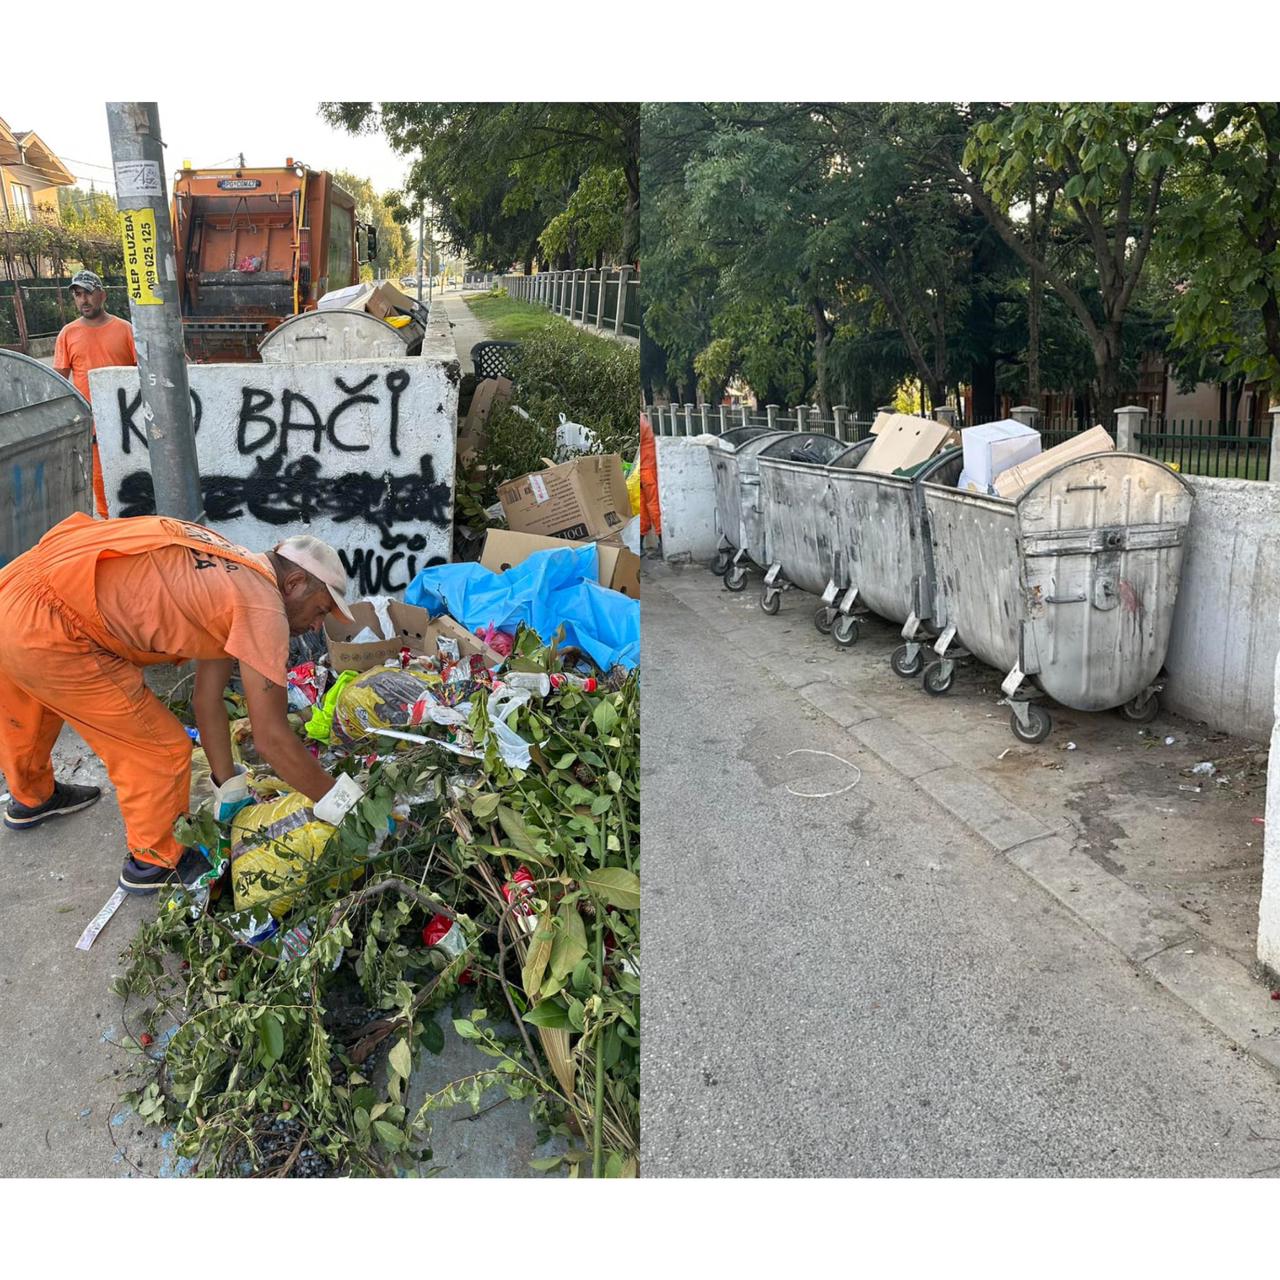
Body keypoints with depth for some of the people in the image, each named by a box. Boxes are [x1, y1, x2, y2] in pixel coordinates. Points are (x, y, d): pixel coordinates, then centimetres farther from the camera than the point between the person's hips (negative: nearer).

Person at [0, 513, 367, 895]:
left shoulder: (234, 574, 16)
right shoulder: (261, 606, -12)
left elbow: (208, 699, 22)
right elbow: (271, 737, -12)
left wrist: (230, 789, 26)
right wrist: (340, 803, -2)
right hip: (45, 627, -10)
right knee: (162, 750, 1)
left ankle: (32, 798, 66)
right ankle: (154, 862, 24)